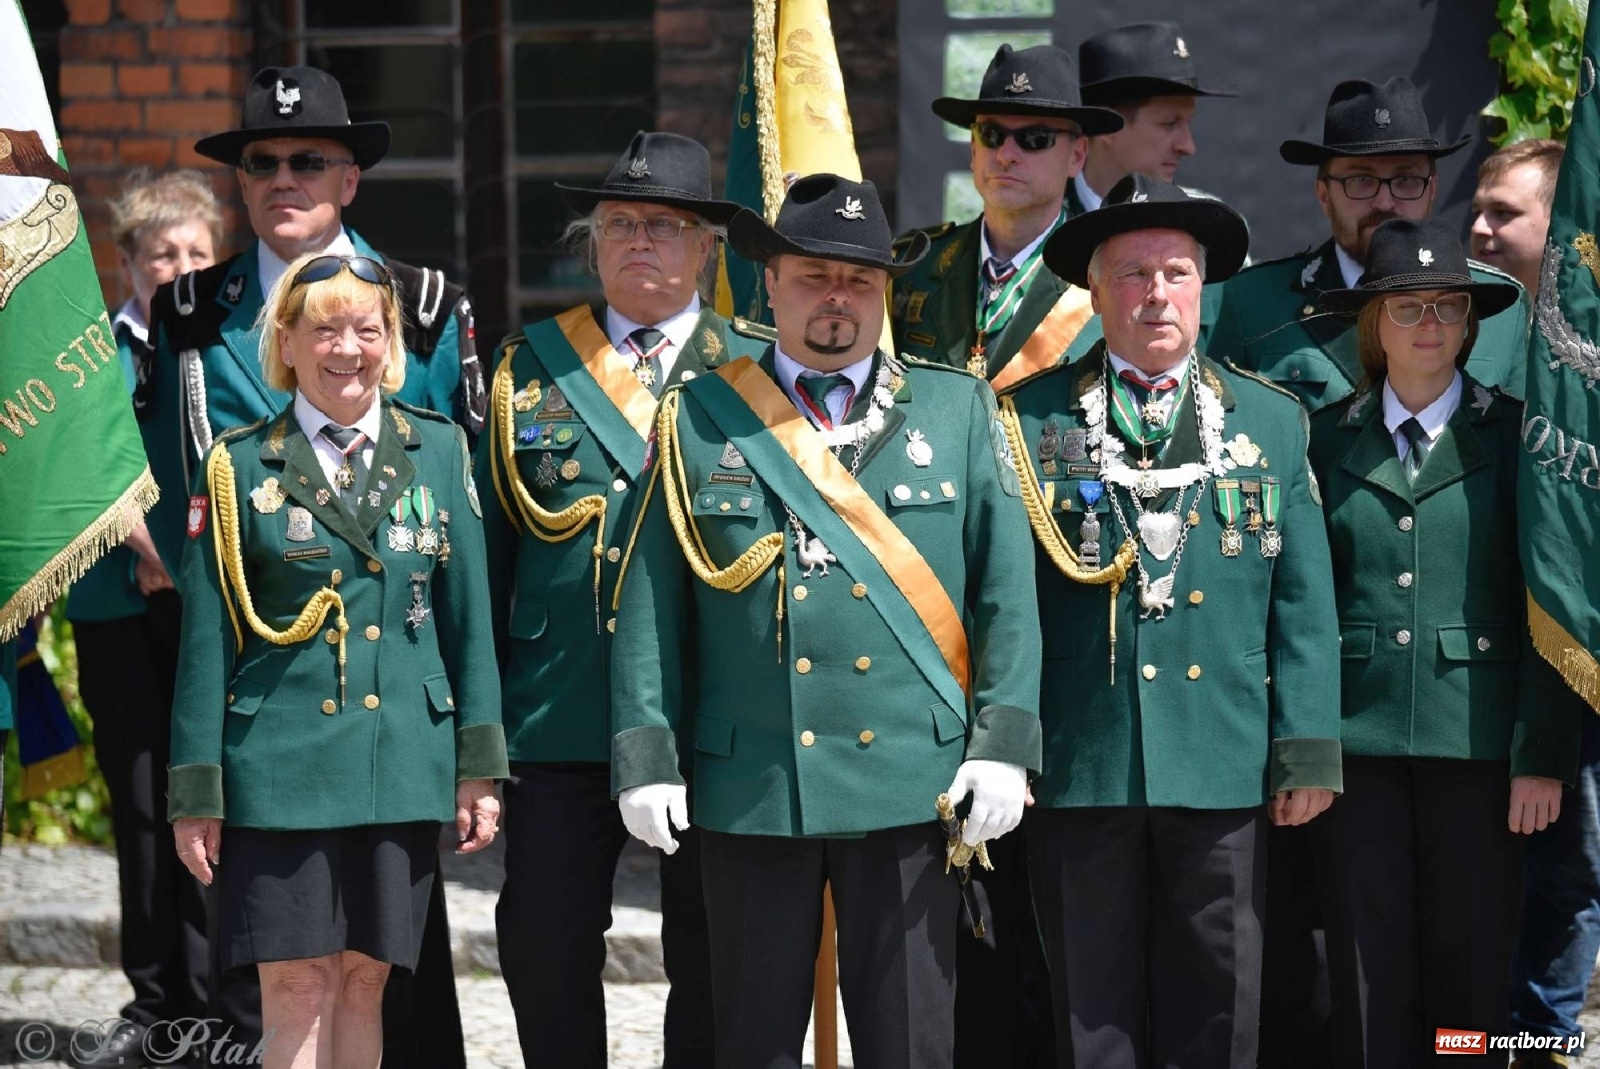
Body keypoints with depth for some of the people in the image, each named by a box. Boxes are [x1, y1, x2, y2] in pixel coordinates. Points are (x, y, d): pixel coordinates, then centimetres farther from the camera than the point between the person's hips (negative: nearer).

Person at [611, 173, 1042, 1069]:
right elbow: (649, 605, 5)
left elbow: (1008, 592, 5)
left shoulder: (959, 412, 9)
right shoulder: (699, 422, 7)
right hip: (751, 786, 0)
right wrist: (645, 756, -3)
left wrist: (1004, 742, -4)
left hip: (914, 783, 0)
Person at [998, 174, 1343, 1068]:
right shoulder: (1031, 418, 4)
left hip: (1224, 771, 1)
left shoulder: (1272, 422, 10)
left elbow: (1303, 603, 7)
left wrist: (1308, 752, 0)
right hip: (1077, 763, -1)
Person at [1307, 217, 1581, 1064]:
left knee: (1472, 980, 1)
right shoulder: (1328, 441, 9)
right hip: (1358, 740, 2)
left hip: (1478, 741, -1)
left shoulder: (1513, 434, 3)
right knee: (1370, 983, 3)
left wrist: (1544, 757, -6)